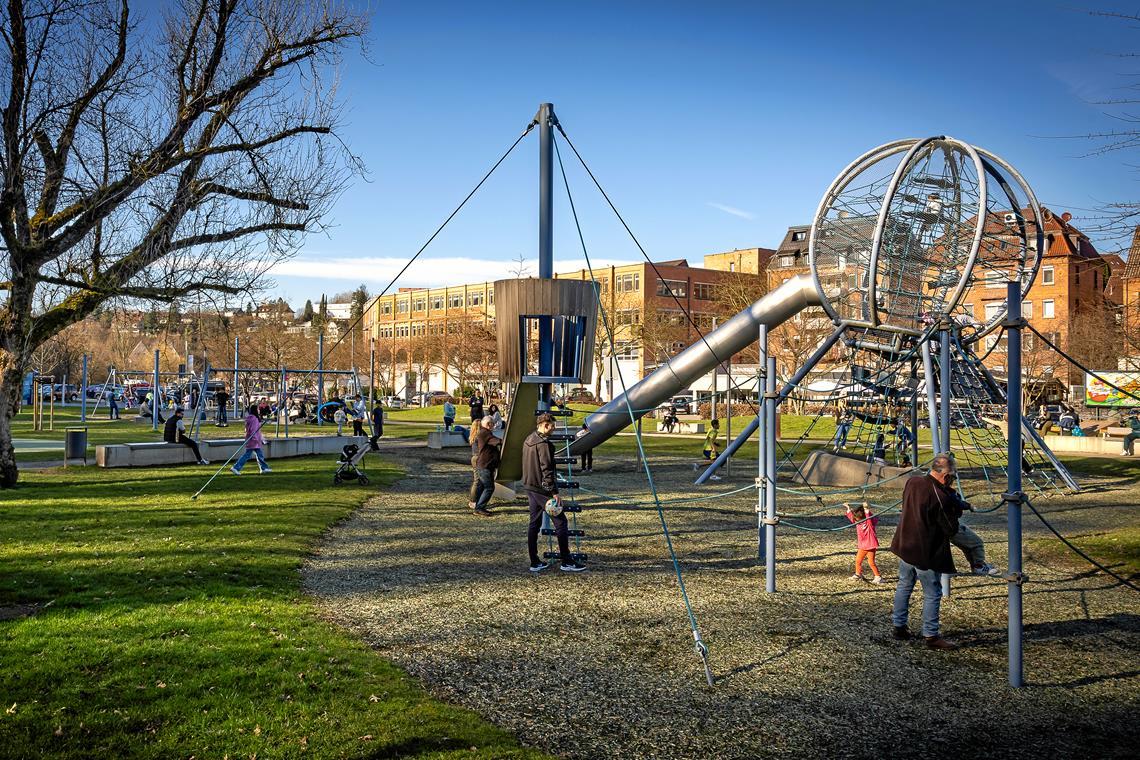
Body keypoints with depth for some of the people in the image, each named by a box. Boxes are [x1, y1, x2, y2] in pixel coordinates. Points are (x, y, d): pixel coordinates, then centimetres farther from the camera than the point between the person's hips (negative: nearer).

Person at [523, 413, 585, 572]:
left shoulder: (528, 441, 12)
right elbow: (546, 470, -22)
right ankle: (566, 562, 0)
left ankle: (534, 562, 14)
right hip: (542, 489, -10)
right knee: (560, 522, -3)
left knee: (534, 523, 12)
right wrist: (554, 492, -21)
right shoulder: (543, 444, -18)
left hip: (529, 486, 10)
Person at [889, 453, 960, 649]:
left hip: (904, 545, 7)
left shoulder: (912, 482, -3)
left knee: (904, 586, 20)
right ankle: (931, 635, 12)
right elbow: (950, 529, -16)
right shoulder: (940, 497, -24)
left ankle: (899, 626, 29)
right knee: (932, 594, 6)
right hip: (926, 552, -7)